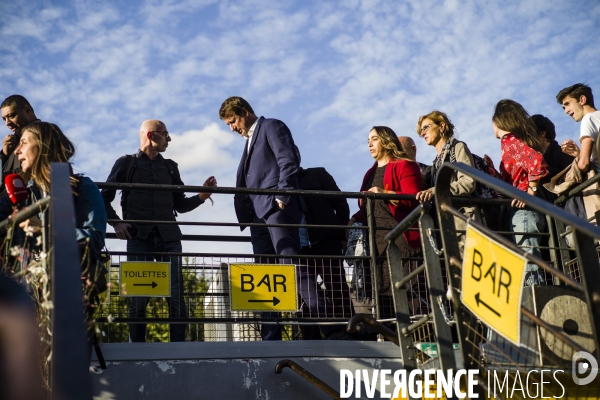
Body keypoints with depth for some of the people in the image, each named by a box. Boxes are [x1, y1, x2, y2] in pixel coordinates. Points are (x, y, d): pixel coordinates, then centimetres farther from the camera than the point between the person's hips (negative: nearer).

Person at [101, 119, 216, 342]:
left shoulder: (170, 167, 20)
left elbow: (180, 205, 21)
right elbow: (104, 198, 10)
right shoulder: (126, 164, 10)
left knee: (176, 296, -6)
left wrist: (202, 196, 5)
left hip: (168, 237, 3)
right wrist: (115, 222, -6)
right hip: (139, 237, -3)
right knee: (138, 297, -4)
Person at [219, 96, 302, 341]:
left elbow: (288, 161, -8)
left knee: (290, 263, -18)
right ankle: (271, 337, 2)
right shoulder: (250, 141, 30)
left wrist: (282, 196, -16)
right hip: (258, 214, 8)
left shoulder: (271, 127, 6)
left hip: (277, 207, -8)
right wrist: (245, 214, 14)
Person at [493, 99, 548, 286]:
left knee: (528, 268, -13)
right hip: (525, 211, 10)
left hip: (523, 210, -10)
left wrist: (531, 191, -16)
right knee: (532, 266, 8)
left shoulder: (509, 140, -7)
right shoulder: (518, 139, 19)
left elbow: (536, 161, -22)